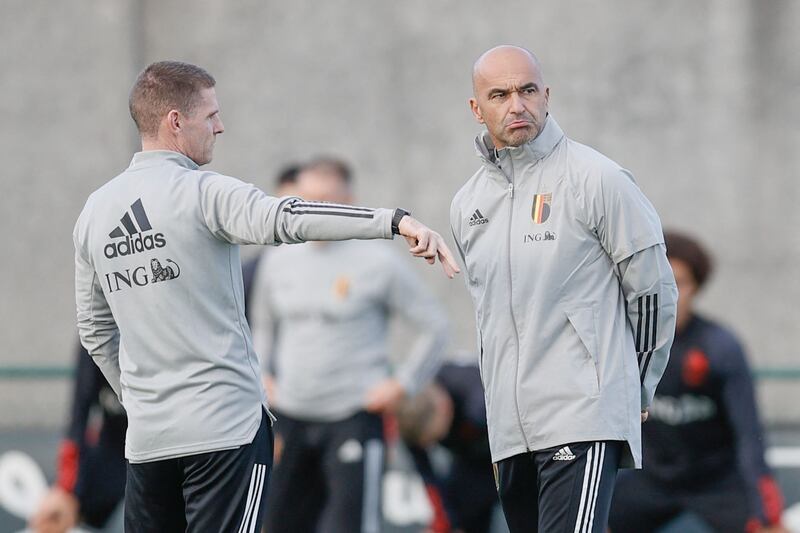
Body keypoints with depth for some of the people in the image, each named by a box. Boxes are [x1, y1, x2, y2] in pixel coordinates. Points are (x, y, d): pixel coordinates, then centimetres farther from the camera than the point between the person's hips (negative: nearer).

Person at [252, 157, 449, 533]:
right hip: (291, 417, 5)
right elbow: (263, 325, 27)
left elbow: (434, 327, 0)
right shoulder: (278, 262, 8)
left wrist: (401, 385, -5)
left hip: (353, 417, -5)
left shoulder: (377, 263, -7)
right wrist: (262, 376, 14)